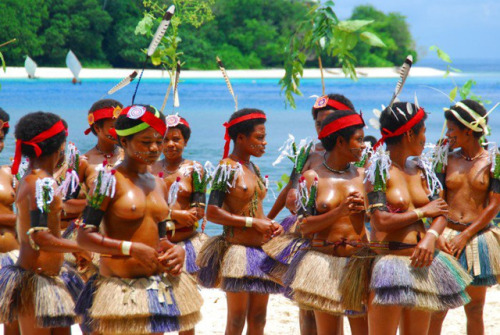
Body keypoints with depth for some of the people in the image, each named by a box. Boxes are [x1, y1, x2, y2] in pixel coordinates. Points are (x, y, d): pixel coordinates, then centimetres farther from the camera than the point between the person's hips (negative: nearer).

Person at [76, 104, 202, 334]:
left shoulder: (159, 185, 14)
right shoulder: (110, 180, -7)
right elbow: (84, 237, -13)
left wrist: (176, 251, 2)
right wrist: (131, 248, -20)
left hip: (157, 286, 7)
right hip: (120, 287, -7)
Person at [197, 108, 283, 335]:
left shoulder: (253, 168, 15)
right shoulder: (227, 168, -10)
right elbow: (212, 213, -17)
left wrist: (270, 224, 3)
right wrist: (253, 222, -18)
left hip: (260, 252, 8)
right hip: (239, 250, -8)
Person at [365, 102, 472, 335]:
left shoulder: (419, 171, 14)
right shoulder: (380, 169, -8)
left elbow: (440, 213, 9)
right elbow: (381, 221, -17)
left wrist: (431, 236, -13)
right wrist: (423, 212, -6)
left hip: (420, 264, 7)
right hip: (390, 261, -7)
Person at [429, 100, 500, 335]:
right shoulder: (447, 160, 6)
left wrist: (465, 236, -11)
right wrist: (438, 233, -12)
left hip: (478, 236, -1)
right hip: (447, 235, 1)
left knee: (474, 311, 7)